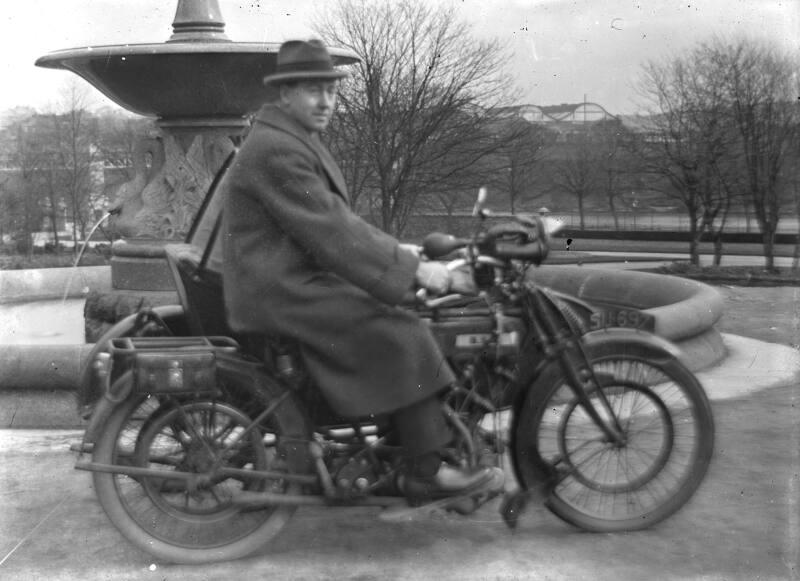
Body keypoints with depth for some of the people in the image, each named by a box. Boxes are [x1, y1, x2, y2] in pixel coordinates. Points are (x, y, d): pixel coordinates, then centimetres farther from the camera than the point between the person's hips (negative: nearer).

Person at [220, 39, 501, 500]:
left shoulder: (298, 140, 17)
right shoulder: (275, 149, -18)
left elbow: (336, 218, 20)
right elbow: (330, 232, -24)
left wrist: (397, 251, 9)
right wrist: (412, 269, -22)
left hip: (296, 279, 11)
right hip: (280, 292, -11)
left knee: (404, 322, 8)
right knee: (403, 337, -18)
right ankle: (428, 471, -11)